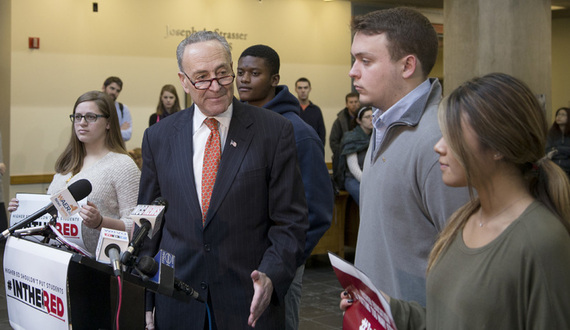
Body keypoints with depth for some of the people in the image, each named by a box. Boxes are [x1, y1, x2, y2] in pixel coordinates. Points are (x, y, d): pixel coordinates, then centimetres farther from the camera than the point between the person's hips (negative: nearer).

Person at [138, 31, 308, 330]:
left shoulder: (275, 131, -5)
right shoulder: (158, 137, 3)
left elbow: (289, 221, -5)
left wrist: (270, 276, -20)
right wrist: (143, 303, 4)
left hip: (250, 305, -2)